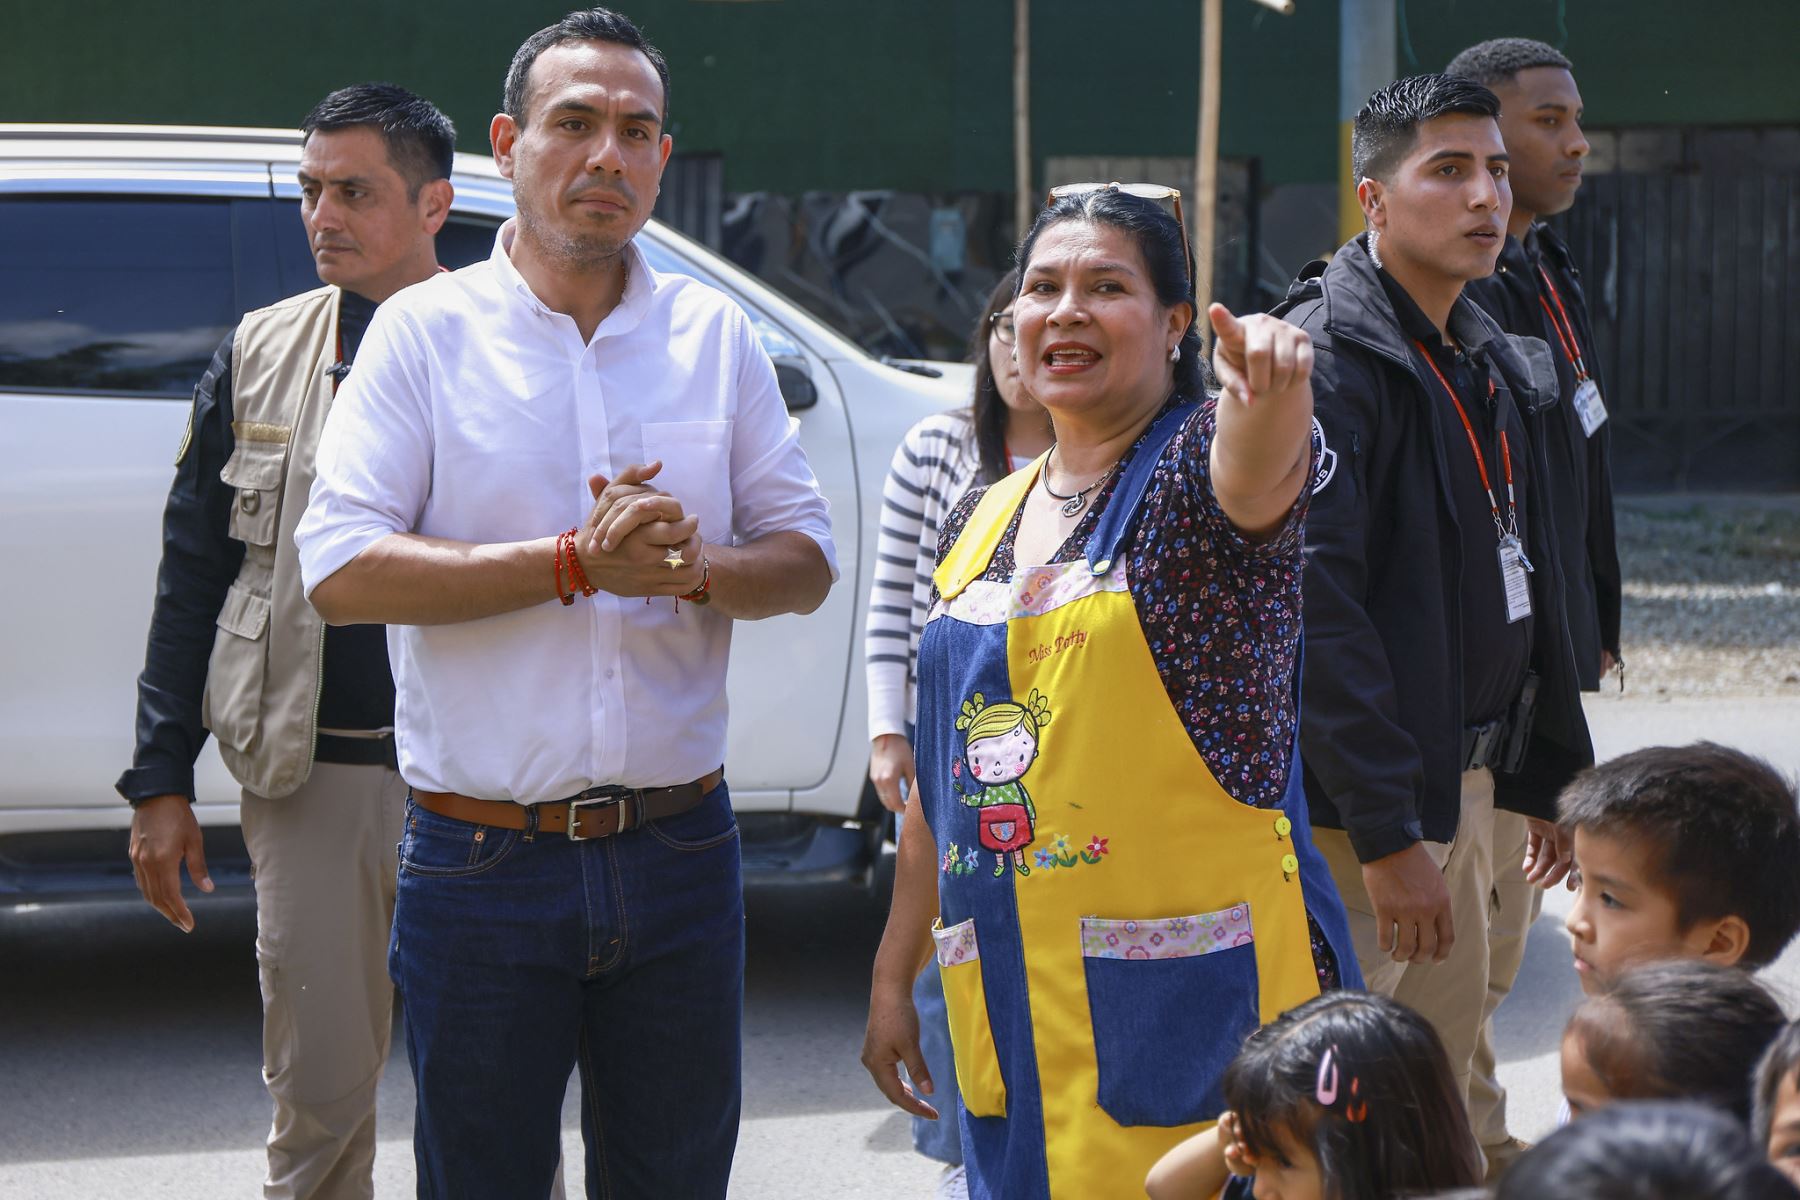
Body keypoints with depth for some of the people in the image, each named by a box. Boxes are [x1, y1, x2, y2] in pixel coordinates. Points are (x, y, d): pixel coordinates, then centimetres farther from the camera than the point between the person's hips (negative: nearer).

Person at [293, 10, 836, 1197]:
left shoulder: (717, 335, 7)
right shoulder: (426, 331, -2)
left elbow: (806, 558, 8)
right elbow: (340, 569, -12)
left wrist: (696, 567, -14)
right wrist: (577, 565, -18)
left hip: (680, 855, 3)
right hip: (483, 863, -3)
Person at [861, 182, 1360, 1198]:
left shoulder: (1197, 460, -5)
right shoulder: (981, 523, 12)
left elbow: (1252, 476, -32)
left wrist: (1272, 390, -55)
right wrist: (893, 975, 17)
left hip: (1200, 999, -6)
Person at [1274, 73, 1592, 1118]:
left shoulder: (1489, 364, 15)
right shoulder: (1324, 360, -16)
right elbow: (1316, 606, -23)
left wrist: (1554, 774, 19)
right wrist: (1387, 835, -26)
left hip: (1464, 781, 9)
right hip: (1360, 806, -9)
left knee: (1443, 1074, 16)